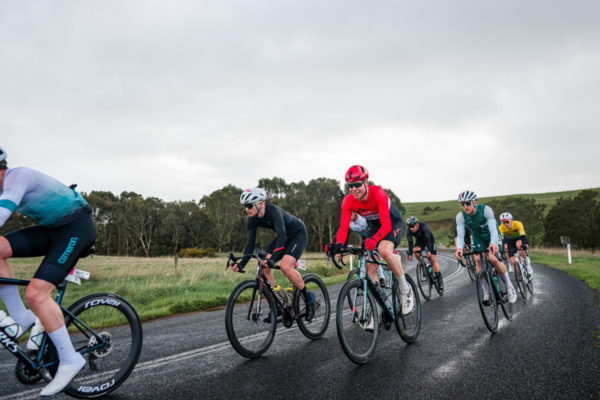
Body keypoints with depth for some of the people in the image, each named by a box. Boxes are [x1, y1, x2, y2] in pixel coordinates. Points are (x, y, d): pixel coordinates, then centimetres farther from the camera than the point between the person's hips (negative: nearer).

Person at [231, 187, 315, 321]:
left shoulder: (273, 211, -32)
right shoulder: (252, 220, -10)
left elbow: (282, 236, -41)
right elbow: (250, 243, -7)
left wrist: (273, 258, -52)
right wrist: (241, 264, -19)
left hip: (299, 234, -7)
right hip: (284, 237, 8)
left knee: (285, 267, -27)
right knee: (263, 266, -9)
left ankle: (308, 297, -5)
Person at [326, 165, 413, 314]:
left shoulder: (378, 193, -33)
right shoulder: (348, 201, -21)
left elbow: (386, 225, -38)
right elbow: (343, 228, -24)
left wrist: (373, 239, -56)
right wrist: (337, 244, -44)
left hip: (394, 223, -5)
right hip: (374, 226, 5)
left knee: (384, 250, -36)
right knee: (370, 269, -5)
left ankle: (406, 290, -15)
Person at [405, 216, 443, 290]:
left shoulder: (423, 226, -35)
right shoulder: (409, 231, -24)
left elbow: (428, 239, -42)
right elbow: (410, 242, -30)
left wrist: (429, 251, -53)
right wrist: (409, 254, -41)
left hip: (430, 240, -3)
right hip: (420, 241, 3)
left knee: (433, 259, -14)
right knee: (416, 251, -28)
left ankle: (439, 279, -12)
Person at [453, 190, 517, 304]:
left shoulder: (485, 210, -32)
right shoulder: (460, 216, -24)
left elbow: (493, 230, -39)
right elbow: (460, 235, -30)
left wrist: (493, 244, -59)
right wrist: (459, 248, -52)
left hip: (492, 236, -3)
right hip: (478, 238, 3)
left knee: (493, 259, -22)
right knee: (478, 260, -17)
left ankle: (509, 286, 1)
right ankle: (486, 292, -4)